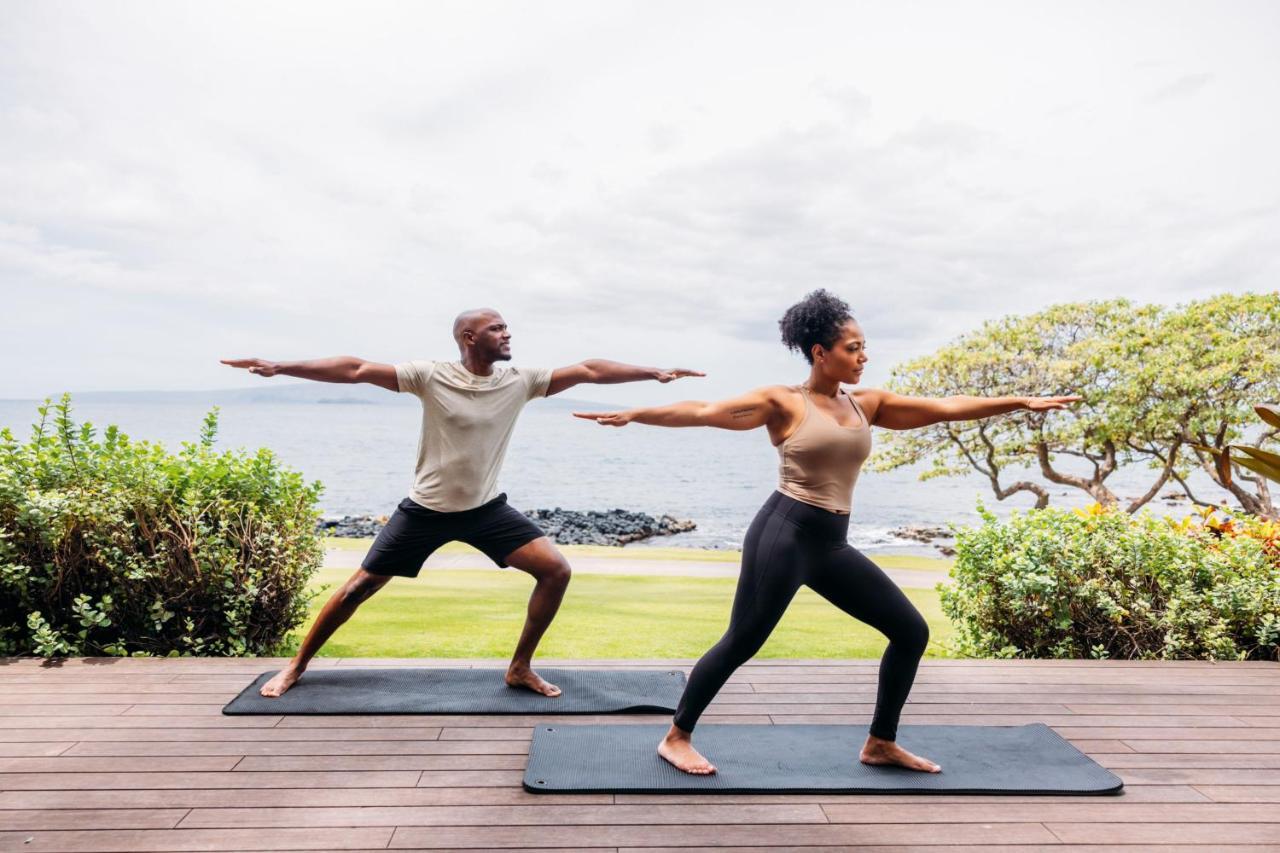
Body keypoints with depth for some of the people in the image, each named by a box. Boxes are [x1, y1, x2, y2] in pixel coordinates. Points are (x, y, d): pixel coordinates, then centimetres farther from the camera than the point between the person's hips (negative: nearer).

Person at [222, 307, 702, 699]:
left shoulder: (519, 381, -7)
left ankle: (520, 668, 6)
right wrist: (278, 367, -23)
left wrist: (655, 373, -10)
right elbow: (355, 370, -17)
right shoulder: (430, 376, -15)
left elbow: (588, 370, -8)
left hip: (486, 509, 3)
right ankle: (297, 666, 29)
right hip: (427, 509, -2)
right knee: (359, 587, 5)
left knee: (556, 569, -11)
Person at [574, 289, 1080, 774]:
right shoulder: (783, 402, -5)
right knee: (741, 644, -4)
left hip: (832, 545, 7)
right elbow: (704, 412, -9)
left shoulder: (867, 404, 11)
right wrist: (632, 415, -15)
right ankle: (676, 737, 15)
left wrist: (1021, 402, 11)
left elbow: (946, 408, 12)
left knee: (911, 631, 7)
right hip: (784, 534, -7)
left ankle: (880, 744, 22)